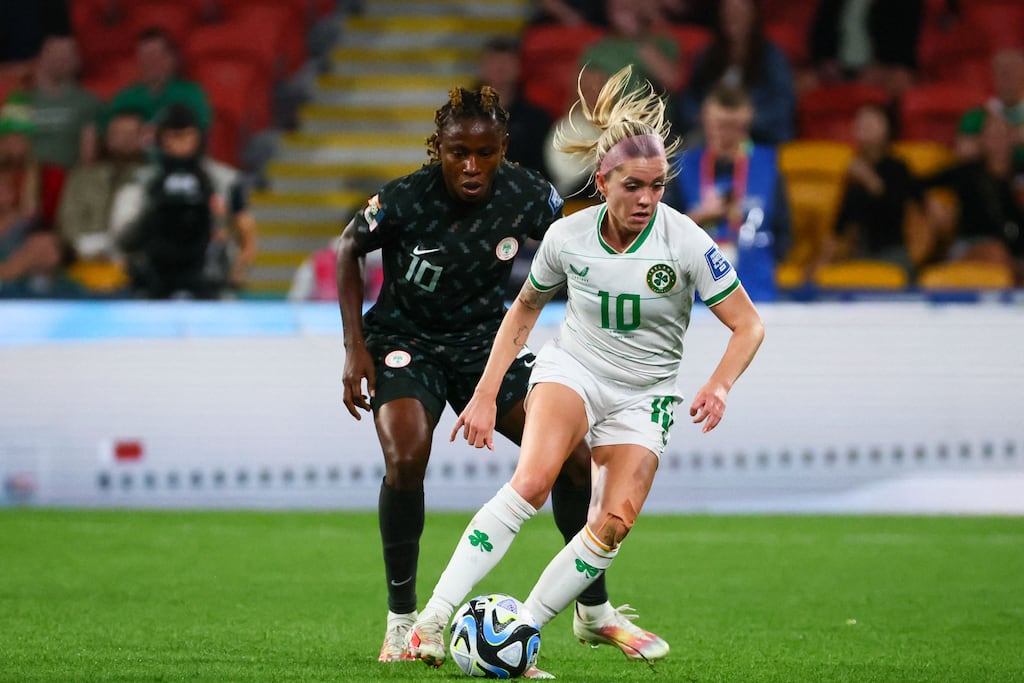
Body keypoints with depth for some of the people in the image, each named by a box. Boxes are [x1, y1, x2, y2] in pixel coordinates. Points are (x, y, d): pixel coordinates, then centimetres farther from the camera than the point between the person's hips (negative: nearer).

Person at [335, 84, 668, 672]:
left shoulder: (527, 197, -18)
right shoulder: (404, 200, -25)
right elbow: (350, 250, -6)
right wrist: (355, 349, -10)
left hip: (484, 340, 3)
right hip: (406, 342, -3)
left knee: (576, 459, -6)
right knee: (406, 459, -29)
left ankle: (596, 609, 15)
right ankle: (402, 620, -10)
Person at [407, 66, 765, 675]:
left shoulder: (686, 243, -17)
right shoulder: (568, 237, -10)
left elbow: (749, 324, -12)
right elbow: (526, 308, 8)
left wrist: (719, 386, -30)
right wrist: (486, 395, 4)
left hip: (644, 394, 1)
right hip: (573, 367, -1)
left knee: (614, 525, -18)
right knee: (532, 482, -28)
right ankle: (434, 617, -31)